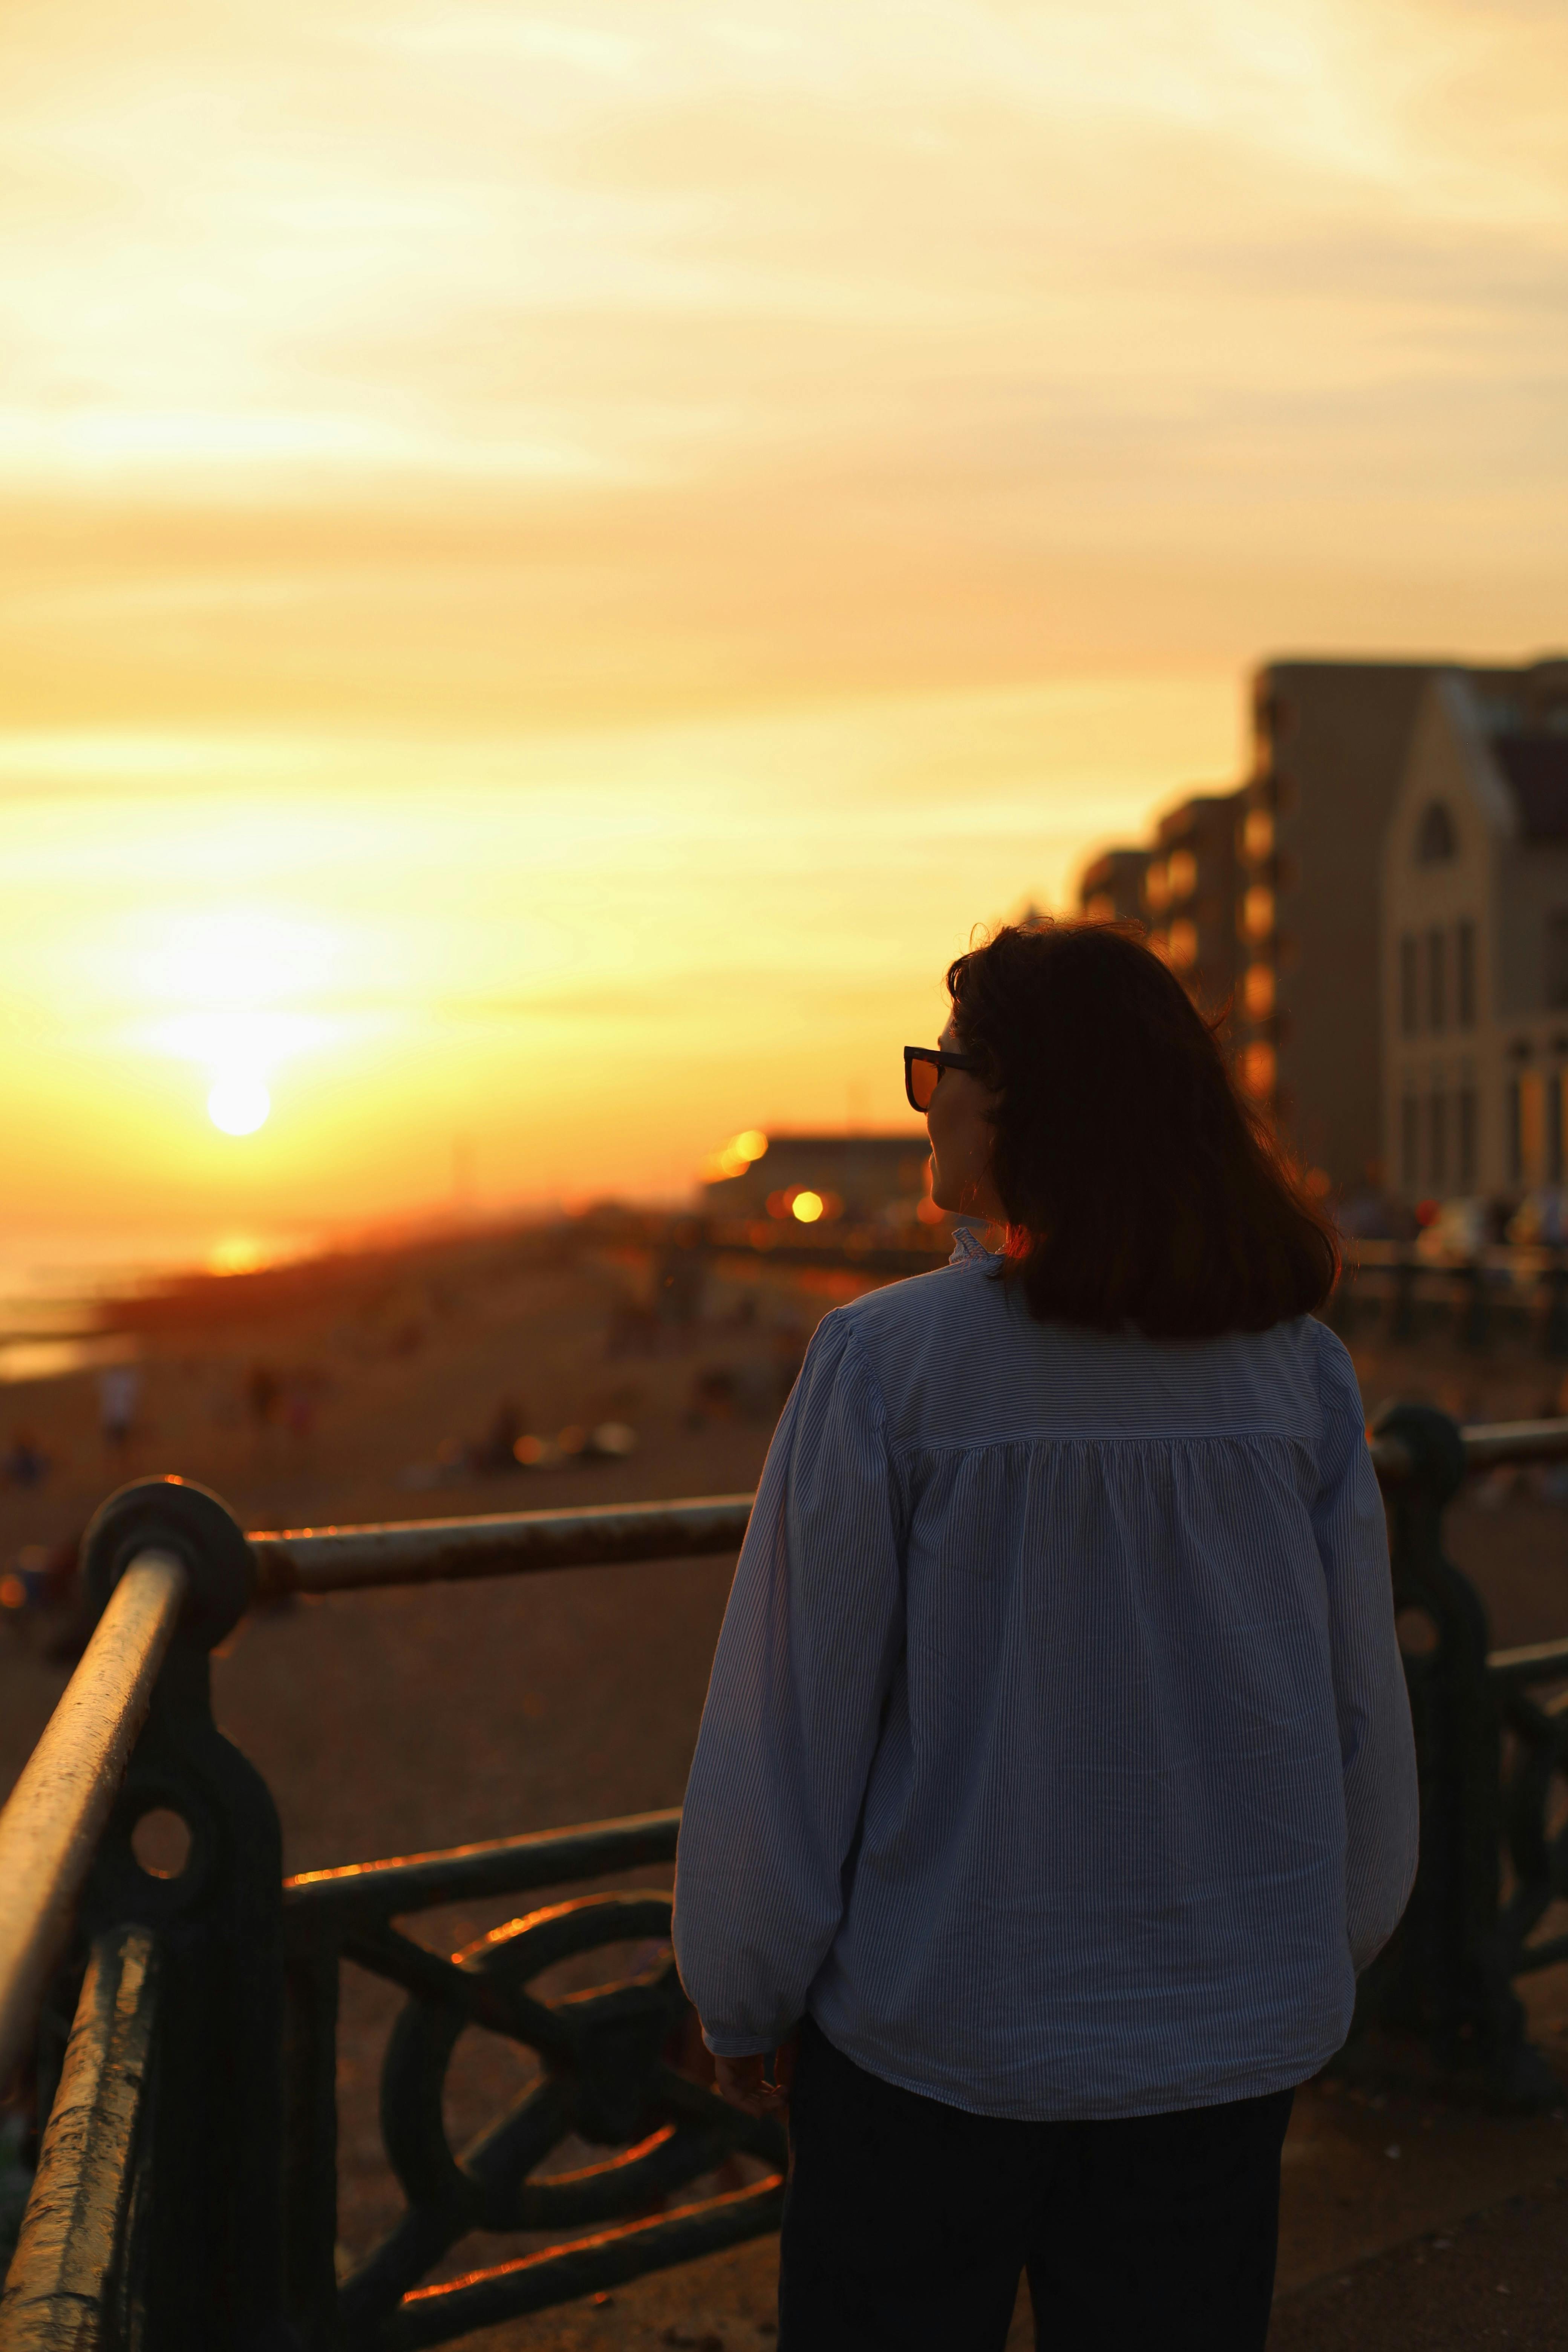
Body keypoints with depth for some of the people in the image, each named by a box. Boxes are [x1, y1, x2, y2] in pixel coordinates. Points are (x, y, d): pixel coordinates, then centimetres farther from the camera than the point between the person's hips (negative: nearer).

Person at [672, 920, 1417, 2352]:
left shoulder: (887, 1363, -17)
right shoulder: (1297, 1372, -5)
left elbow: (791, 1726, -11)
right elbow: (1364, 1711, 3)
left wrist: (744, 1997, 3)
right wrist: (1329, 1948, 19)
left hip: (939, 2021, -3)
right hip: (1229, 2031, 4)